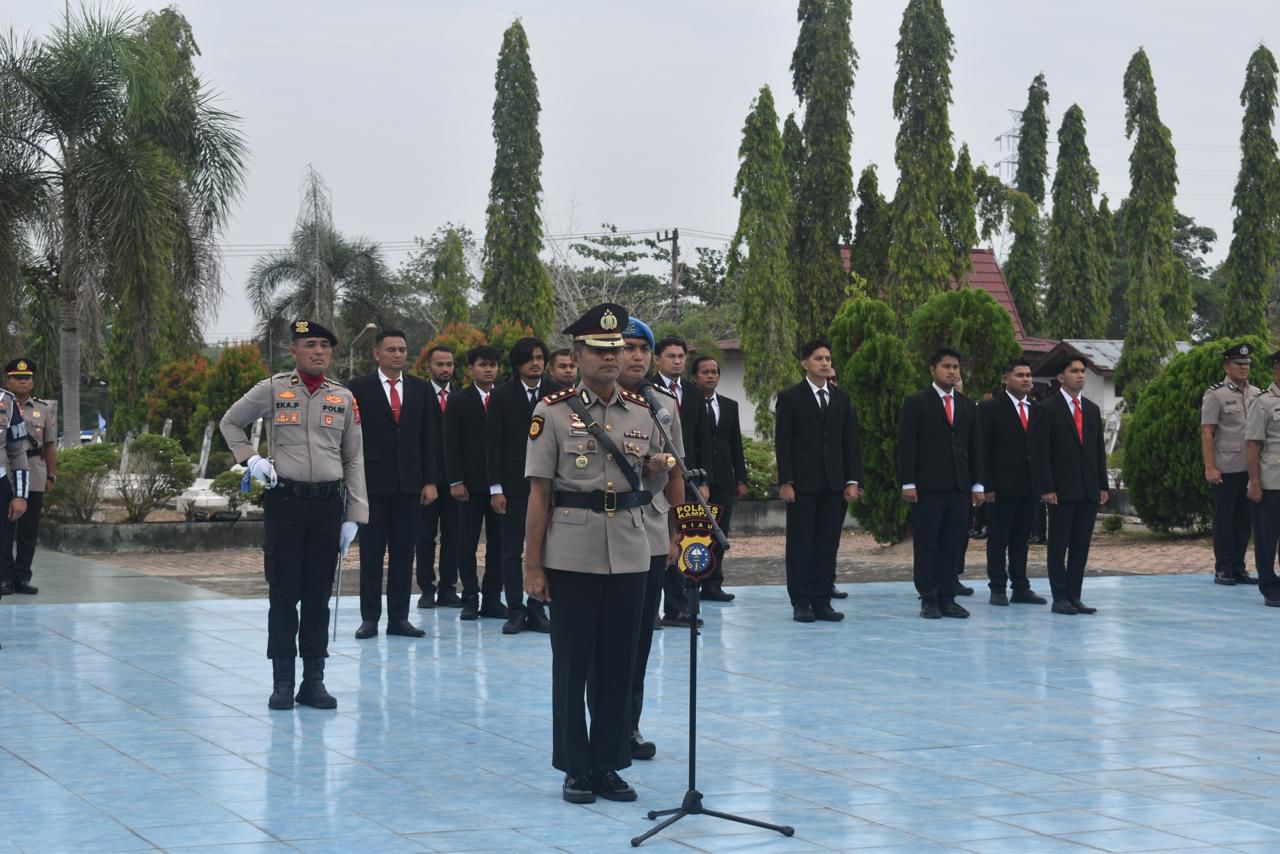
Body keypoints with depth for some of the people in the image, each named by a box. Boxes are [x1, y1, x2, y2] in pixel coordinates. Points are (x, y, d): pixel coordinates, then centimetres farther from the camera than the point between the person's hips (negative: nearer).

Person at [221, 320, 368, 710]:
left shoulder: (344, 398, 7)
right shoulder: (272, 389, 1)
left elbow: (354, 460, 9)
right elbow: (230, 422, 15)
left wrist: (353, 515, 4)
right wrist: (251, 459, -1)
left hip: (328, 503, 2)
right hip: (285, 502, -2)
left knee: (318, 596, 6)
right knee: (284, 594, 0)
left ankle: (314, 681, 13)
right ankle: (282, 682, 6)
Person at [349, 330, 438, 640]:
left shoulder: (420, 389, 10)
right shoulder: (359, 388, 0)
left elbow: (426, 438, 10)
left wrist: (430, 481, 4)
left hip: (409, 483, 3)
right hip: (372, 483, -3)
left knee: (404, 553, 5)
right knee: (371, 553, 2)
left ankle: (399, 617, 10)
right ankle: (370, 617, 6)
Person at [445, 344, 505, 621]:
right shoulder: (459, 402, 4)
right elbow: (451, 445, 1)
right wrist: (456, 481, -7)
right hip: (471, 482, -1)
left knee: (498, 541, 3)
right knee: (467, 543, 0)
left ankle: (492, 599, 8)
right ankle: (470, 597, 5)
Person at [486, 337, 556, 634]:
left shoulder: (557, 394, 3)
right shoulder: (502, 396, 0)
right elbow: (493, 444, -1)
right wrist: (495, 488, -6)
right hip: (513, 484, -1)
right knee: (512, 551, 2)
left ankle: (536, 610, 10)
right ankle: (515, 611, 7)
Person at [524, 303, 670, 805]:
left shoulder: (645, 411, 7)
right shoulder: (553, 413, -3)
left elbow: (656, 468, 23)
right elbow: (539, 493, -4)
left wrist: (661, 463, 0)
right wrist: (532, 566, -6)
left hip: (629, 553, 3)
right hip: (571, 554, -3)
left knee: (619, 664, 7)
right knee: (572, 664, 3)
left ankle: (609, 764, 17)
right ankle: (575, 769, 13)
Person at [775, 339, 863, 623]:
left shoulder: (842, 398, 13)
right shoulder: (790, 397, 1)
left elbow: (851, 442, 11)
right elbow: (782, 443, -3)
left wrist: (853, 481, 3)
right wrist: (785, 482, -11)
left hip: (834, 484, 4)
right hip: (802, 483, -4)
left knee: (828, 545, 4)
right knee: (800, 545, 0)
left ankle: (822, 601, 9)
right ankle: (801, 603, 4)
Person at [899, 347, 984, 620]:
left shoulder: (968, 406, 15)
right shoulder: (916, 403, 0)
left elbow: (975, 448, 16)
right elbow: (906, 446, -4)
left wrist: (977, 484, 9)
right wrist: (908, 483, -11)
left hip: (959, 486, 4)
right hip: (927, 486, -4)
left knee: (953, 546, 4)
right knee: (926, 545, -1)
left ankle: (947, 599, 9)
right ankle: (928, 600, 4)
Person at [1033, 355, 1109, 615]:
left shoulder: (1092, 409, 14)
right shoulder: (1048, 409, -3)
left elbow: (1099, 450, 16)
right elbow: (1040, 452, -7)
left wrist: (1103, 485, 9)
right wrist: (1046, 488, -14)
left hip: (1089, 489, 5)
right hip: (1062, 489, -5)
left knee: (1081, 545, 5)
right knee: (1059, 545, 0)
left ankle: (1074, 596, 10)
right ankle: (1060, 598, 3)